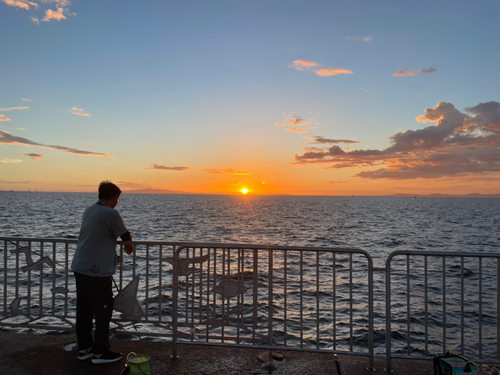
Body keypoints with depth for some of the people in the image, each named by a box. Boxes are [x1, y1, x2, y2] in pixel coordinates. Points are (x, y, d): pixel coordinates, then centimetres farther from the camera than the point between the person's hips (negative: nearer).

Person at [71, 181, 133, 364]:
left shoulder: (89, 210, 11)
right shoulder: (111, 214, -15)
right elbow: (126, 236, -6)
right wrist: (129, 244, 17)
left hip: (79, 267, 9)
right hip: (97, 271, -8)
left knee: (84, 309, 16)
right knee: (103, 310, 5)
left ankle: (84, 347, 28)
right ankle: (100, 352, 14)